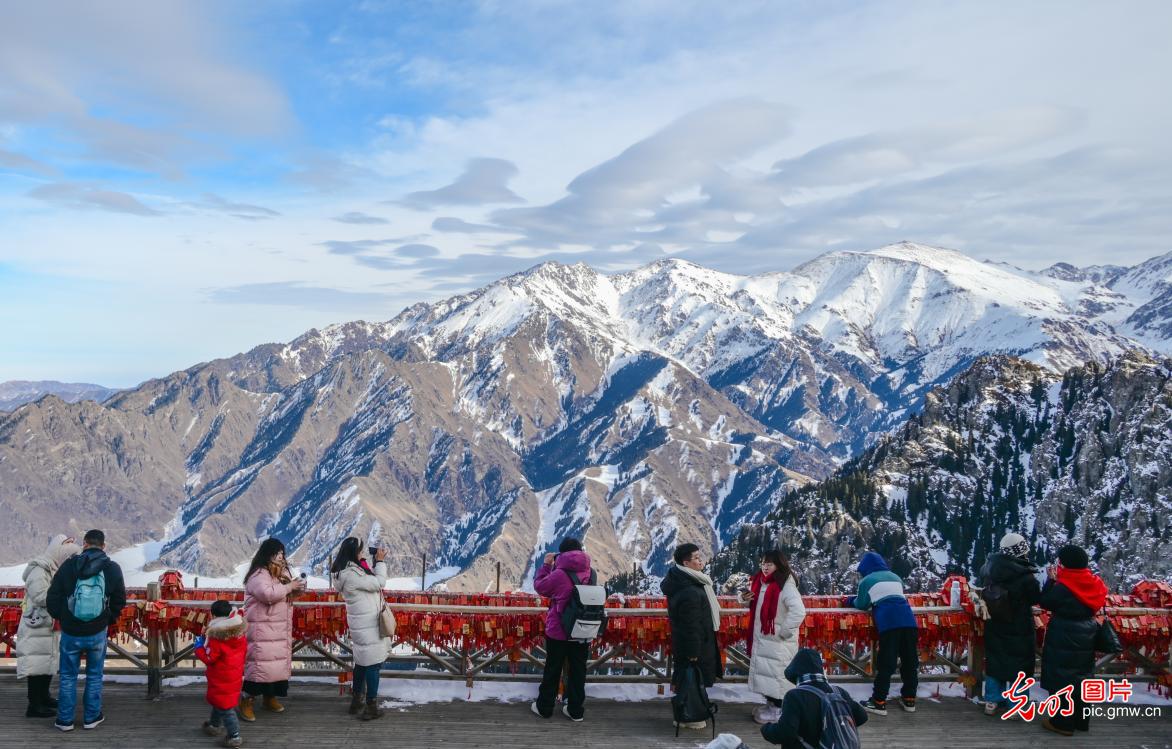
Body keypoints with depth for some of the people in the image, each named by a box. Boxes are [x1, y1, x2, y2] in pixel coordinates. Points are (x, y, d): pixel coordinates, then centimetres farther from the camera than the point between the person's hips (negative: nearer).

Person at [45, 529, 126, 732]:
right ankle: (91, 717, 20)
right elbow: (119, 601, 1)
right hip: (98, 632, 1)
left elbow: (52, 600, -5)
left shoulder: (69, 566, -9)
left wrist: (62, 618, 13)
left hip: (70, 633, 0)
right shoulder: (113, 569, -6)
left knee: (68, 676, 14)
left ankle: (65, 719, 19)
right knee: (94, 675, 15)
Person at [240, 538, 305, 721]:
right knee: (261, 663, -11)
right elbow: (268, 594, -32)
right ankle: (246, 700, 0)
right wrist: (289, 586, -22)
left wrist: (295, 589, -1)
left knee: (278, 662, 12)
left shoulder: (283, 572, 12)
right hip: (261, 629, -8)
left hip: (280, 628, 8)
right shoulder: (258, 575, -16)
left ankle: (270, 696, 27)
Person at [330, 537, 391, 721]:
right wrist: (380, 561, -7)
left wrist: (376, 562, 7)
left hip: (362, 626, 10)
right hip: (368, 627, -10)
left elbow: (370, 581, 14)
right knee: (373, 664, -2)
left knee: (362, 662, 19)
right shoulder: (352, 575, -24)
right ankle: (371, 707, 3)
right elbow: (379, 583, -18)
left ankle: (356, 701, 29)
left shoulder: (348, 571, 7)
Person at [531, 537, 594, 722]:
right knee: (578, 670, 11)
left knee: (552, 670, 10)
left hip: (558, 631, -4)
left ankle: (544, 707, 23)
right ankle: (576, 710, 17)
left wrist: (546, 565, 5)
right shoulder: (590, 573, -3)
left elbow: (540, 586, -4)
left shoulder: (559, 574, -18)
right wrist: (555, 566, 9)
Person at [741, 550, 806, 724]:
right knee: (765, 671, 17)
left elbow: (799, 611, -31)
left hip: (778, 641, -9)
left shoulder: (786, 586, -21)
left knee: (778, 673, 0)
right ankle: (770, 704, 31)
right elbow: (756, 606, 22)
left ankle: (779, 709, 11)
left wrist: (784, 631, -23)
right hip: (762, 638, 9)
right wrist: (746, 599, 0)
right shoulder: (761, 582, 6)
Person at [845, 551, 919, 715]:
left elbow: (862, 605, 21)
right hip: (908, 619, 4)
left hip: (888, 622, -4)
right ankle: (909, 699, 21)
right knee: (910, 661, 13)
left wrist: (852, 601, 41)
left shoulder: (866, 581, 14)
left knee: (885, 664, -2)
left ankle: (879, 702, 1)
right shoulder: (895, 577, 27)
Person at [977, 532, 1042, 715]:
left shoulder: (989, 568, -8)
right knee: (1019, 666, 9)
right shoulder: (1025, 577, -25)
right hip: (1019, 631, -5)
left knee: (995, 661, 18)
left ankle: (992, 701, 25)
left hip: (994, 627, 5)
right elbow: (1037, 598, -8)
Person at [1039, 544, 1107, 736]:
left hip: (1064, 640, -7)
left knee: (1062, 679, 3)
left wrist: (1052, 580, -2)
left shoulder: (1063, 587, -21)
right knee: (1081, 677, 17)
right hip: (1085, 638, 7)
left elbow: (1045, 602, -9)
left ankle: (1063, 723, 9)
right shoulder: (1092, 584, -1)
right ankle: (1081, 720, 28)